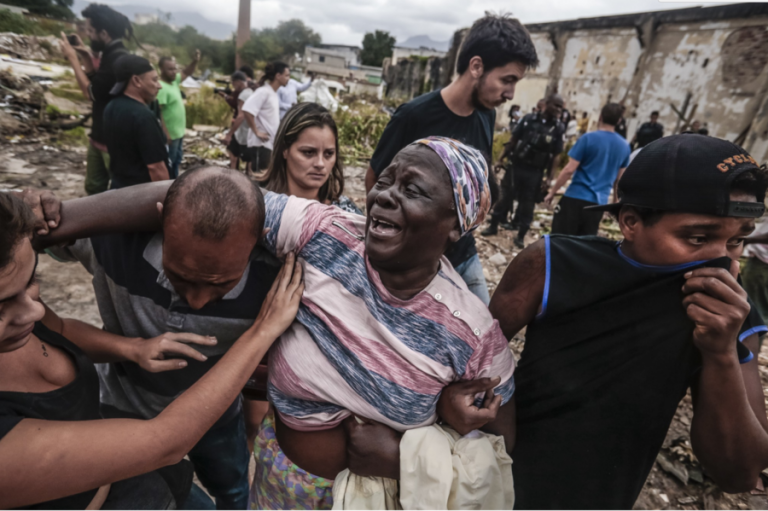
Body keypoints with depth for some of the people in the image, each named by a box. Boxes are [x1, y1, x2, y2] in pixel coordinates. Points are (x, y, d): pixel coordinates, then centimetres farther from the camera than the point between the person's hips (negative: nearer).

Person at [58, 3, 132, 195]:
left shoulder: (119, 59, -20)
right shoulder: (110, 54, 10)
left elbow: (91, 92, -17)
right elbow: (97, 82, 22)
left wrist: (72, 58, -9)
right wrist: (85, 57, 11)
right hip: (99, 136, 10)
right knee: (94, 188, 19)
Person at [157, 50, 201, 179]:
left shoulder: (174, 81, 5)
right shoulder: (161, 88, -22)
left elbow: (187, 73, 18)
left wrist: (195, 61, -3)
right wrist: (165, 135, -28)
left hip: (179, 133, 10)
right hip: (170, 135, -10)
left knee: (176, 162, 22)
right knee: (168, 165, 2)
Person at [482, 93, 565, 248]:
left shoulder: (559, 128, -3)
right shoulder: (529, 119, -2)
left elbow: (556, 155, -2)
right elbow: (513, 140, 4)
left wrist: (549, 177, -7)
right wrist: (501, 159, 3)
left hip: (535, 172, -1)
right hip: (516, 165, 1)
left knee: (527, 203, 6)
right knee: (505, 196, 10)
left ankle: (521, 236, 18)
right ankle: (493, 226, 25)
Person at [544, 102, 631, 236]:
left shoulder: (588, 138, -8)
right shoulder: (625, 146, 8)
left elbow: (569, 170, -11)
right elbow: (619, 178, 16)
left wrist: (552, 191, -3)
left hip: (576, 197, -5)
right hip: (599, 202, 5)